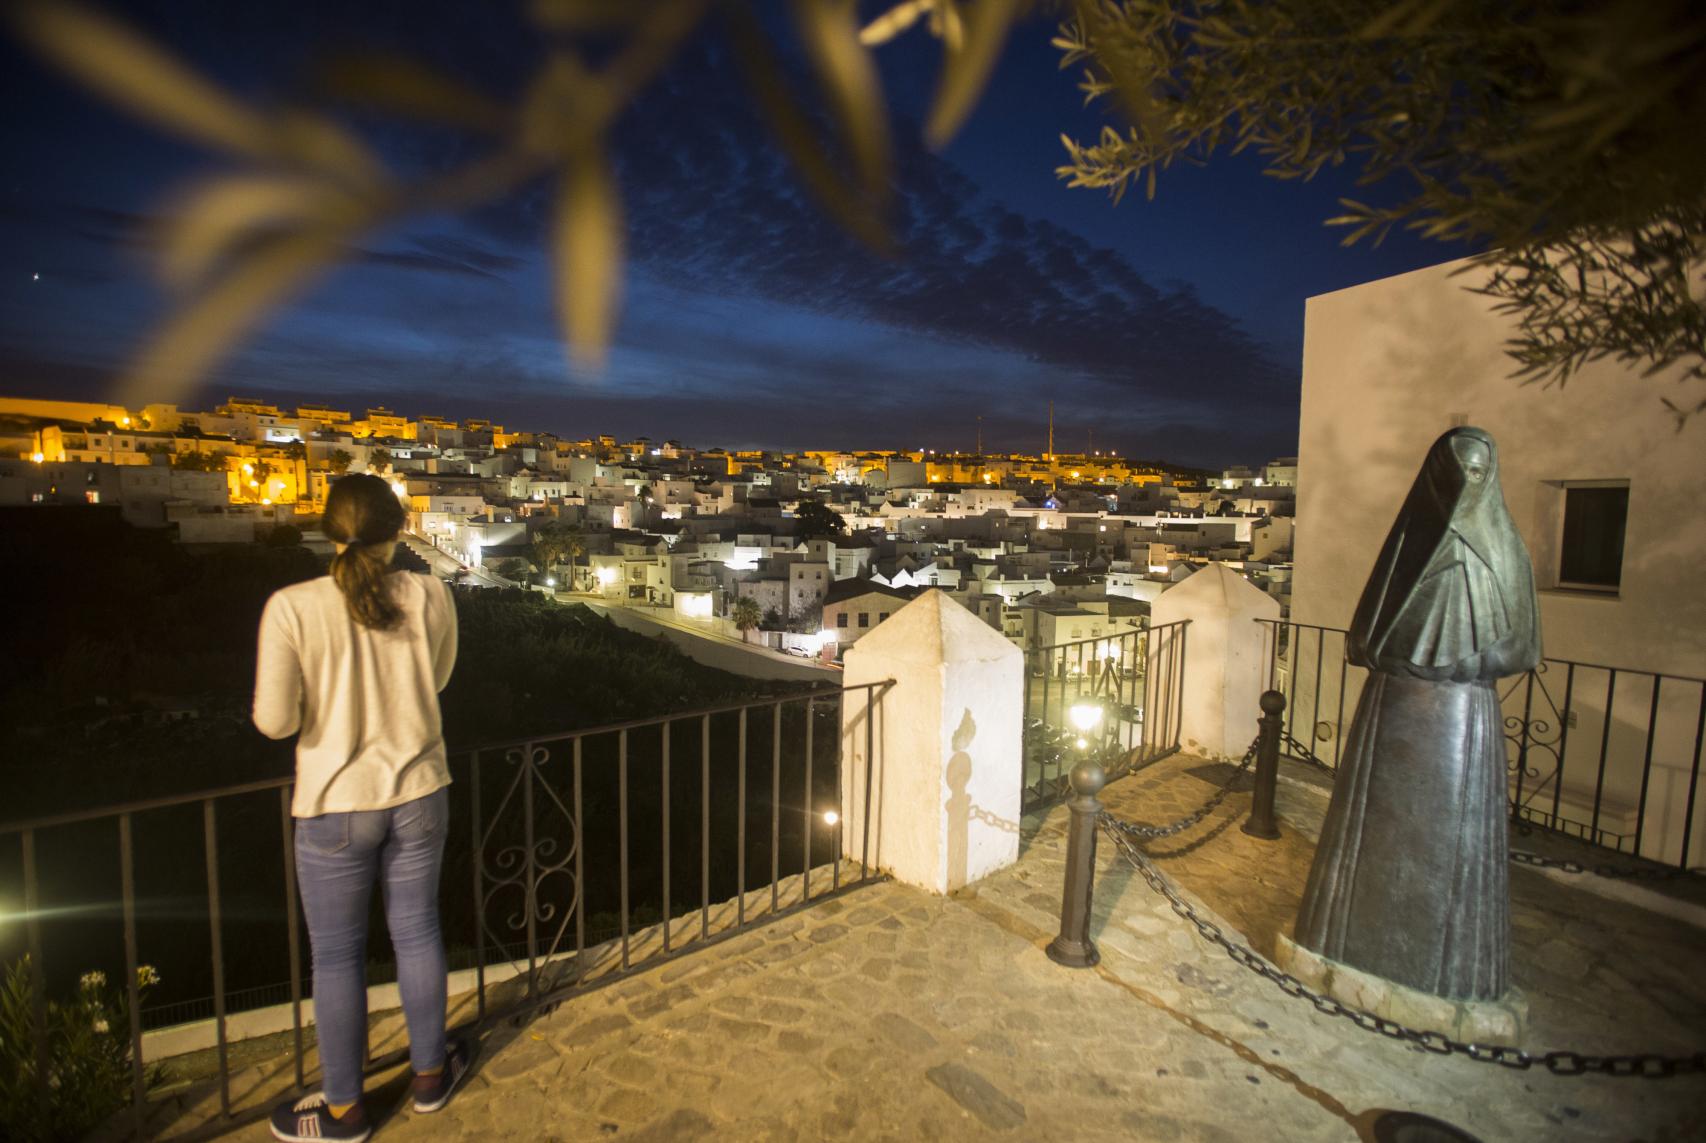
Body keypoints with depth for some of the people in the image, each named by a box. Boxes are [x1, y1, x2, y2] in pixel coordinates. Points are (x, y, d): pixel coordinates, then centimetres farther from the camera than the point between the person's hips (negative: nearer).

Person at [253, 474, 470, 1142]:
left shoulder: (292, 608, -18)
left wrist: (325, 702, 5)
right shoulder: (429, 597, -11)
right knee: (417, 931, 20)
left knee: (336, 955, 16)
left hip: (336, 806, -2)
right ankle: (430, 1073, 40)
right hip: (419, 793, 3)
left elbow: (274, 720, -14)